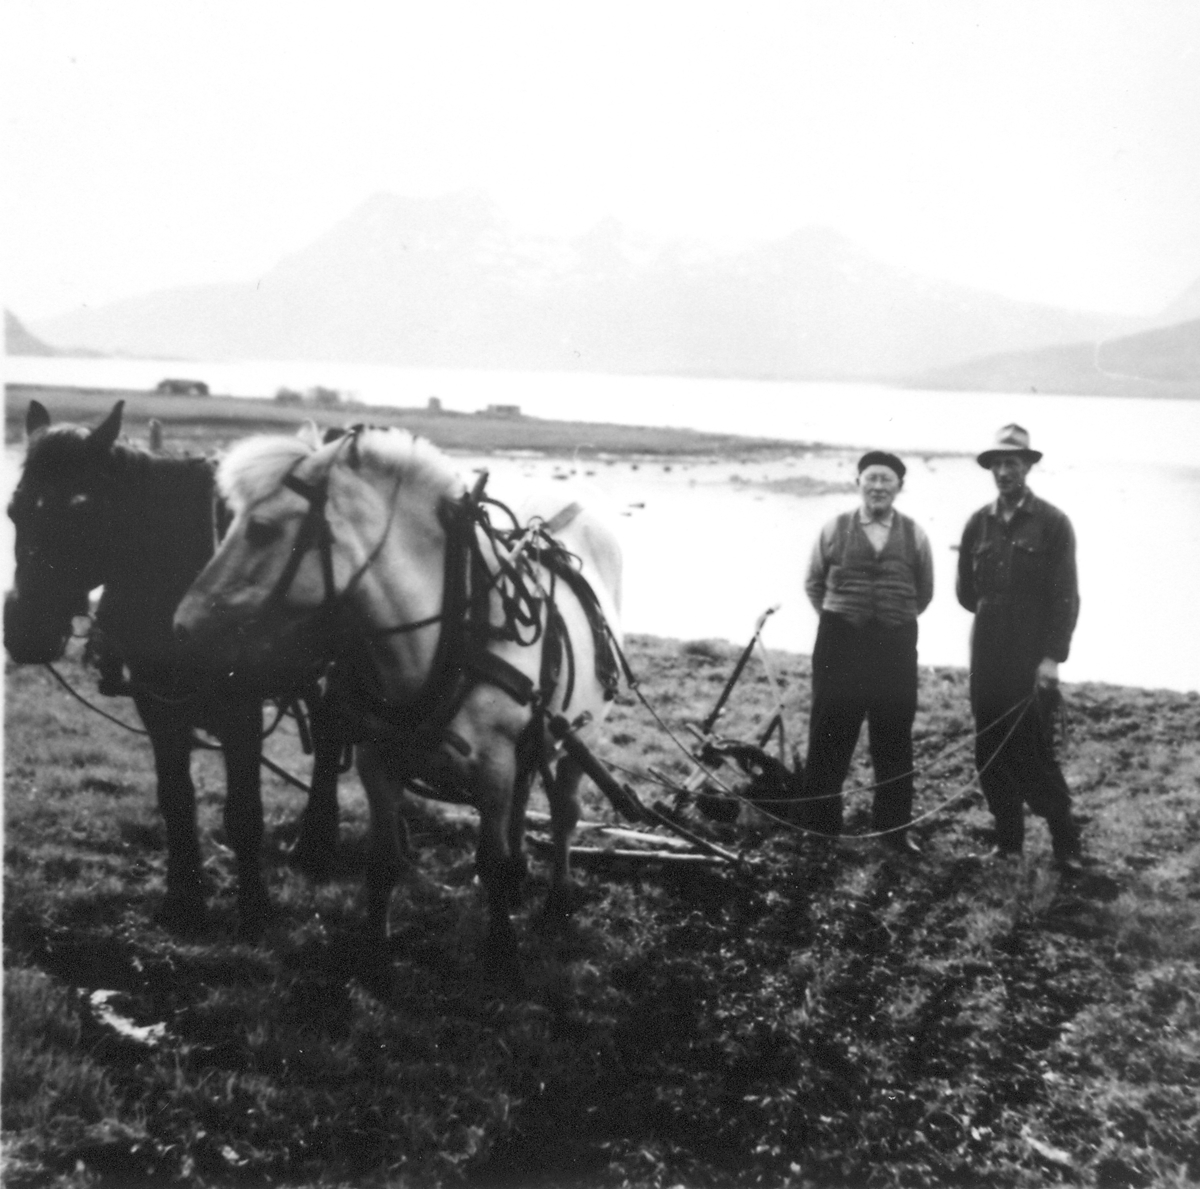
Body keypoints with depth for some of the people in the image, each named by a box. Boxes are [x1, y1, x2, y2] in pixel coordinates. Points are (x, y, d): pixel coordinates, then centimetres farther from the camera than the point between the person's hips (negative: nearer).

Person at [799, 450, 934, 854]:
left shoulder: (913, 535, 3)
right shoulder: (835, 529, 1)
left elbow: (924, 593, 13)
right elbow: (814, 584, 11)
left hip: (896, 647, 1)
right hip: (839, 643, -1)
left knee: (894, 742, 8)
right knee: (829, 738, 2)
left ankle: (894, 827, 20)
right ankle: (819, 827, 13)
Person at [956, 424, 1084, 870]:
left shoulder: (1052, 523, -4)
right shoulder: (978, 523, 8)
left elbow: (1065, 595, -7)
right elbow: (966, 590, 15)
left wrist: (1053, 656, -13)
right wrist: (993, 615, 7)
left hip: (1033, 660, -4)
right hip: (986, 659, 4)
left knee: (1033, 753, -6)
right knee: (990, 753, 7)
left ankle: (1065, 844, 10)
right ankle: (1007, 841, 20)